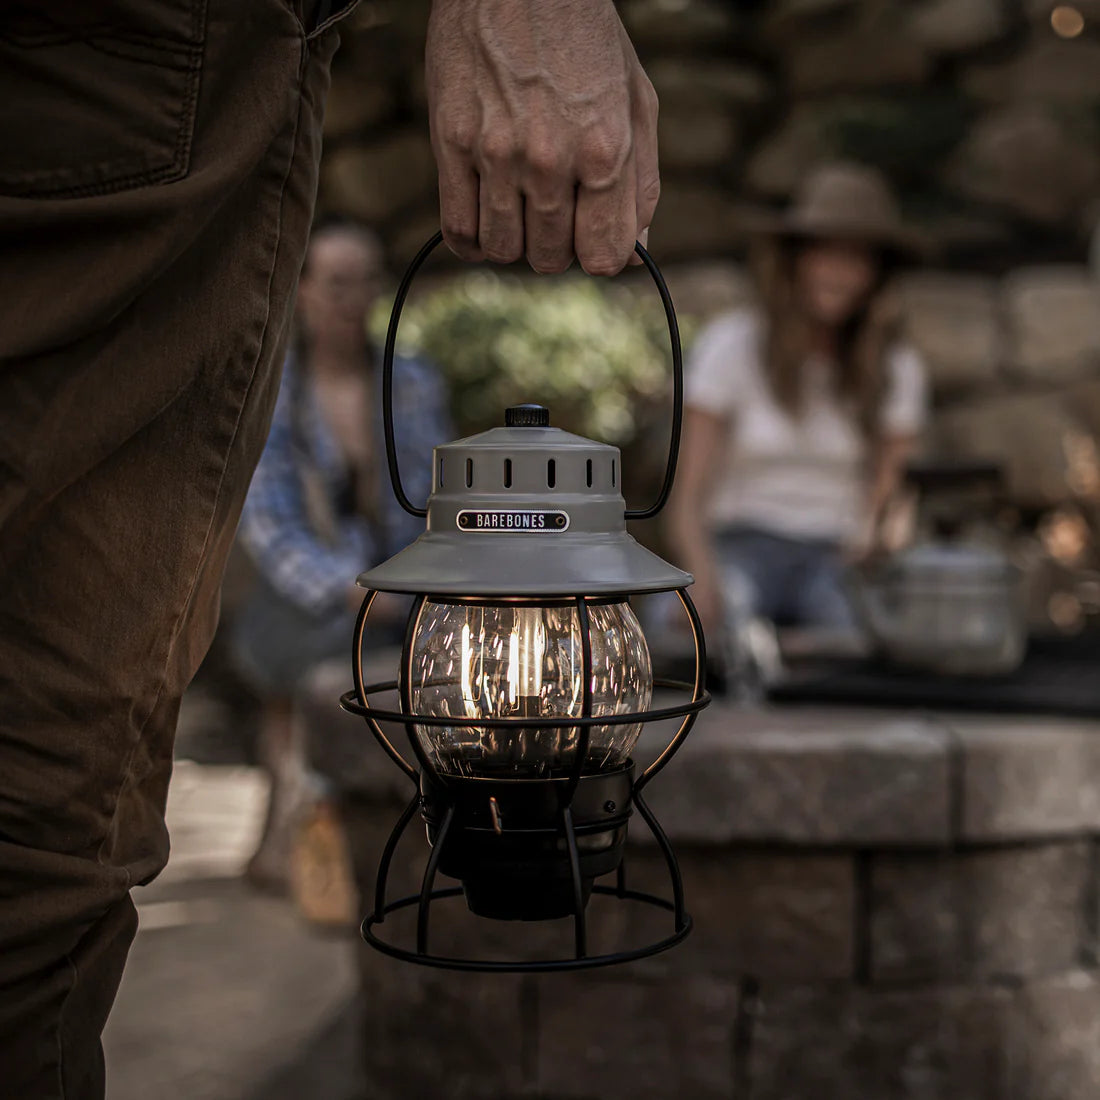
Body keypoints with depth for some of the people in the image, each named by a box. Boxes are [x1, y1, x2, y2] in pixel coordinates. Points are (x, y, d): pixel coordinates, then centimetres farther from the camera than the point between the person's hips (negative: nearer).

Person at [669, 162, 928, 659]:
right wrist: (704, 578, -24)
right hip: (744, 547, -2)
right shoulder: (731, 344, 0)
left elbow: (885, 499, 3)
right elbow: (687, 500, -3)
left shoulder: (897, 367, 9)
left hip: (838, 561, 2)